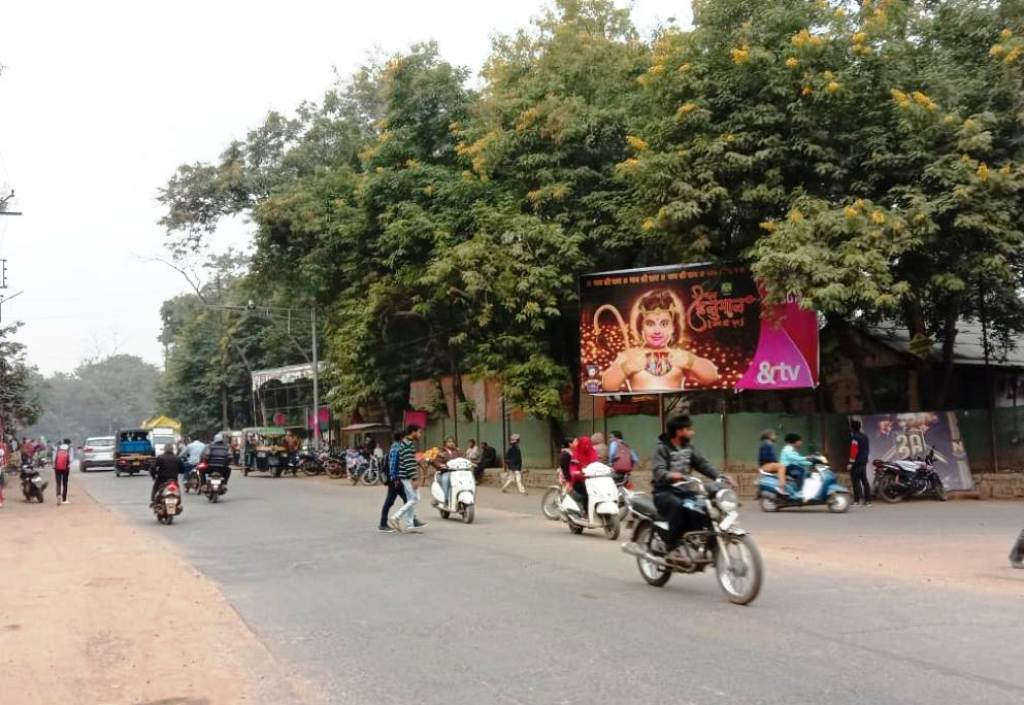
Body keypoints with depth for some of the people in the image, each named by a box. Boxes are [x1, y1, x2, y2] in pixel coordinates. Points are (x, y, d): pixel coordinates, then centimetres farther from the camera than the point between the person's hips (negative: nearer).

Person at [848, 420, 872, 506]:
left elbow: (854, 450, -20)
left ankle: (858, 500, -10)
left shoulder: (854, 437, -14)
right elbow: (867, 450, 20)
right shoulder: (864, 437, 15)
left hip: (856, 463, -9)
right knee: (864, 480, 10)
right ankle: (868, 500, 10)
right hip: (864, 462, 9)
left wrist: (851, 462, -19)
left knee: (856, 481, -7)